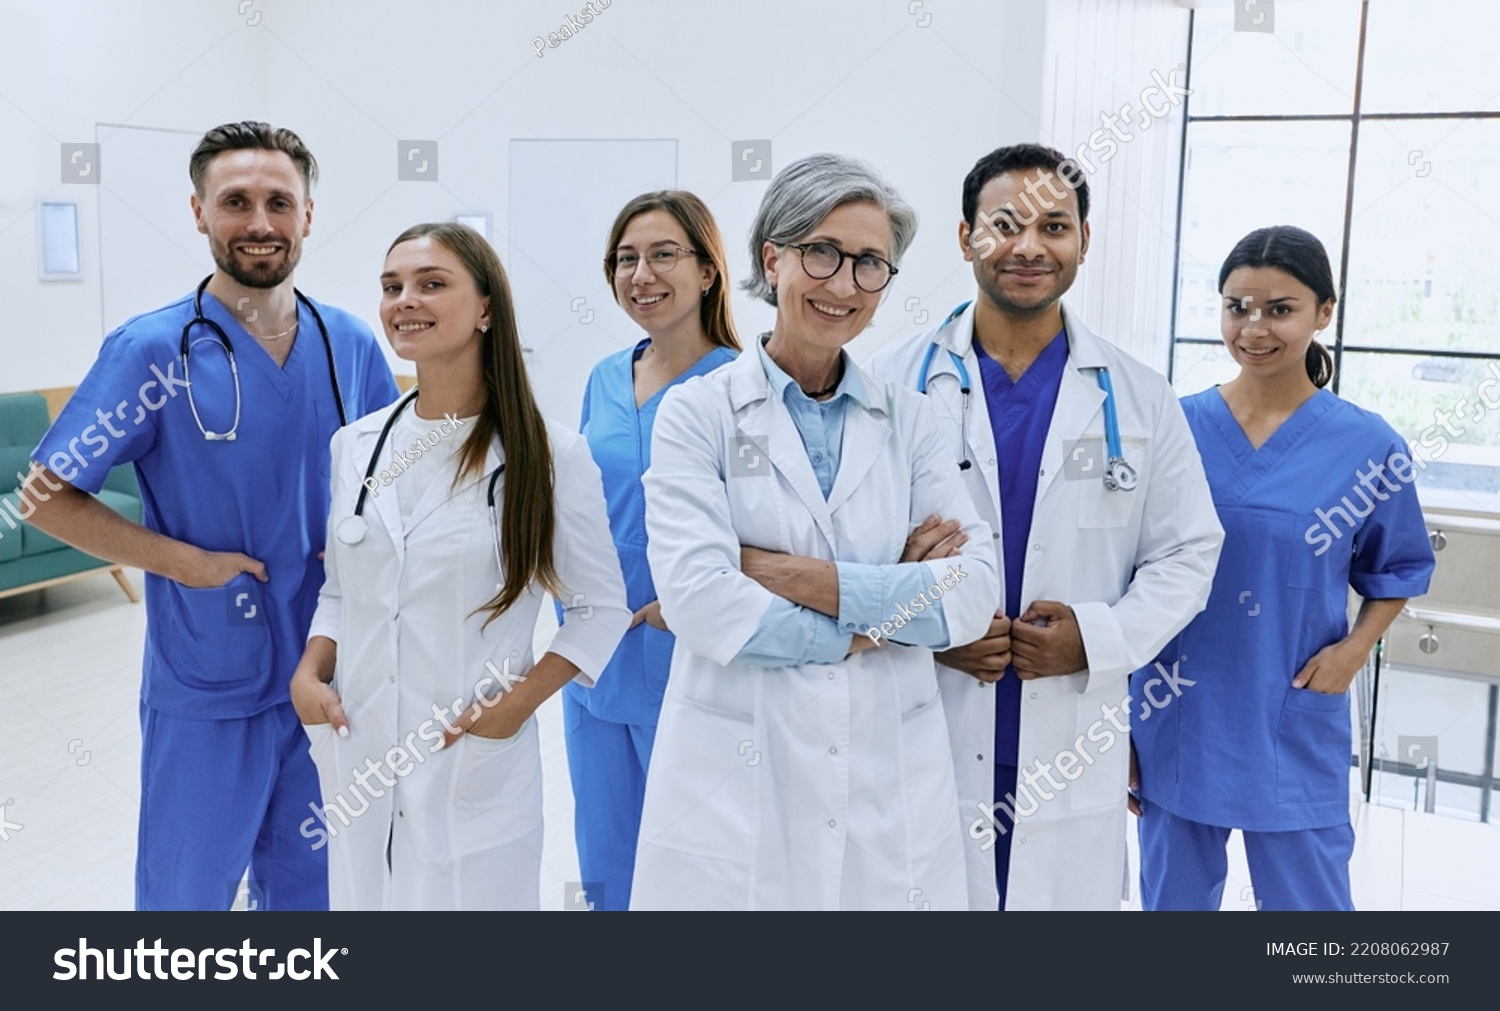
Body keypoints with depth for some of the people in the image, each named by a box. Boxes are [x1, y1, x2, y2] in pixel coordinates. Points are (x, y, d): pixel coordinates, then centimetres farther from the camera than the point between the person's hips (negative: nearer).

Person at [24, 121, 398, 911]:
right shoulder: (154, 349, -10)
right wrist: (183, 560, -15)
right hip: (206, 681, -3)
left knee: (311, 886, 19)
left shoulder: (350, 344, 1)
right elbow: (48, 494, -7)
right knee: (187, 889, 13)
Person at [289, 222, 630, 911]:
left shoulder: (550, 455, -9)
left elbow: (600, 609, -3)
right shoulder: (355, 445, 4)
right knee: (365, 896, 16)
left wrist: (522, 699, -14)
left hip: (477, 764, -4)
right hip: (357, 761, 4)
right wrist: (310, 671, -2)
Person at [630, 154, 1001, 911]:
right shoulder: (698, 413, -3)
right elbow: (697, 600, -15)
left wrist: (798, 576, -14)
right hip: (736, 779, -2)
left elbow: (974, 593, -5)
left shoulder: (907, 421, 6)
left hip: (893, 778, 3)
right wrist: (870, 623, -8)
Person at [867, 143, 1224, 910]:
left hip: (1073, 756, 2)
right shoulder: (892, 383, -1)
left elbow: (1187, 553, 7)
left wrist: (1098, 636, -10)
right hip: (920, 739, -1)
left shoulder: (1140, 400, 5)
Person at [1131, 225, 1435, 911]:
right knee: (1173, 899, 15)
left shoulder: (1367, 447, -5)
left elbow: (1396, 570, 11)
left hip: (1296, 741, -1)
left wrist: (1356, 646, -8)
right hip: (1174, 731, 1)